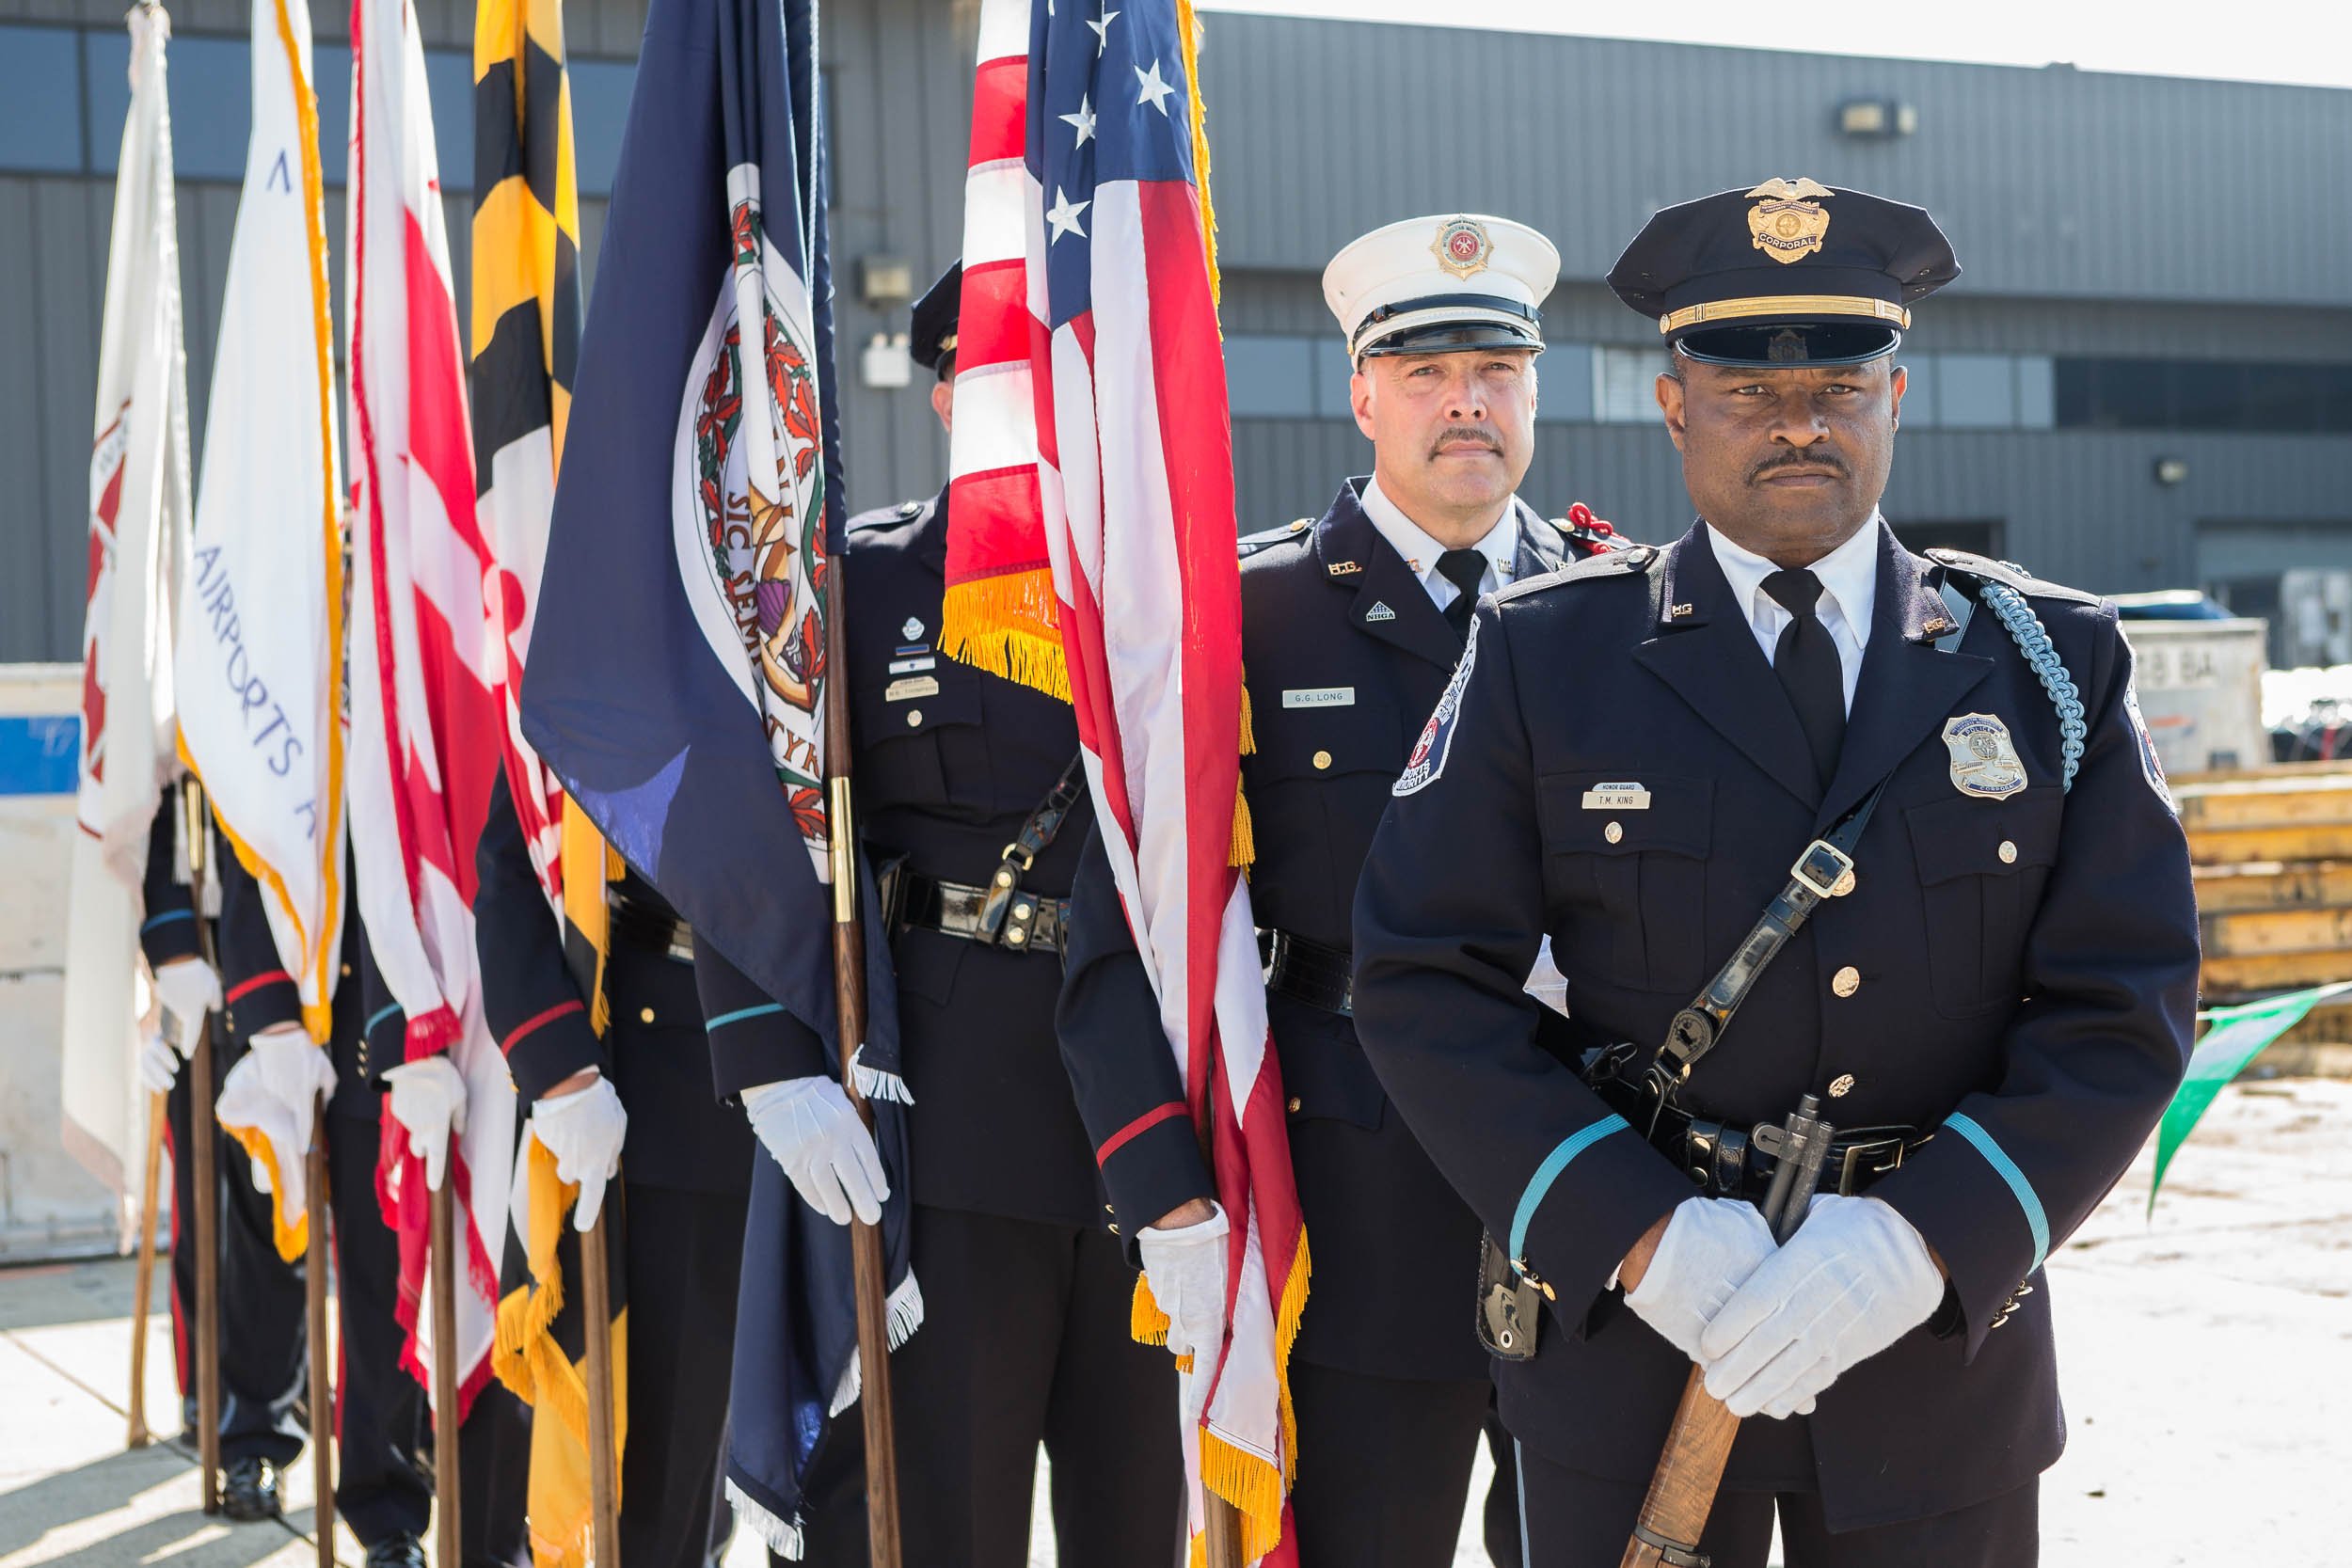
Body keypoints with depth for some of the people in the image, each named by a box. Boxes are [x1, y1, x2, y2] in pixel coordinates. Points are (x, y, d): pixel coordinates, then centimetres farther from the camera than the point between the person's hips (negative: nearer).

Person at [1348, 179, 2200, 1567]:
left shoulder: (2056, 663, 3)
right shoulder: (1545, 659, 0)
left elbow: (2124, 1008, -2)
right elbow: (1425, 983, -6)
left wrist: (1921, 1244, -16)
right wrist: (1640, 1238, -17)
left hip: (1942, 1335, 1)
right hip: (1629, 1324, -1)